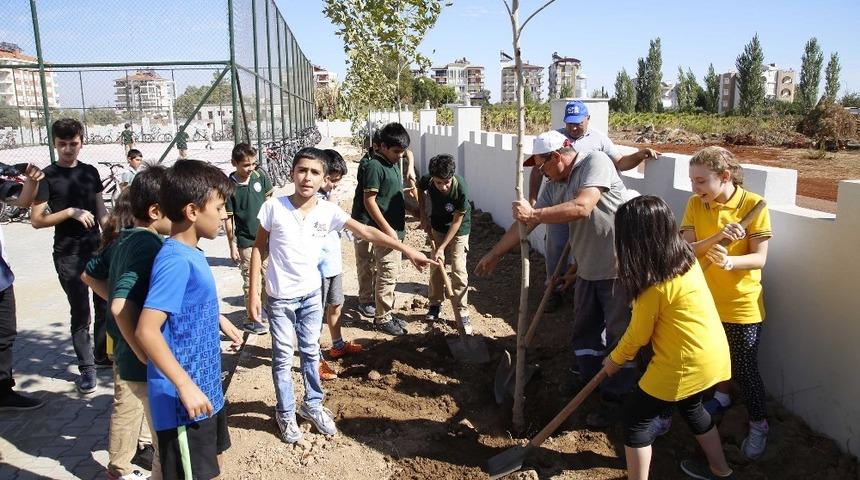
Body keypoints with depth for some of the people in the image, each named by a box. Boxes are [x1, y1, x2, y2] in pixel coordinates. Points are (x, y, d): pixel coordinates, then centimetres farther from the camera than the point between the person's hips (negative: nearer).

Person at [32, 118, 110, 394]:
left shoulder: (90, 172, 8)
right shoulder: (47, 176, -5)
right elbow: (36, 220, -8)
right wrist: (71, 211, -19)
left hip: (98, 250, 4)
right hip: (68, 256, -4)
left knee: (105, 306, 11)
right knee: (80, 313, 0)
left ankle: (102, 356, 29)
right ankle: (86, 368, 12)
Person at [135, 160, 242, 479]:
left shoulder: (191, 254, 5)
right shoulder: (176, 262, -24)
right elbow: (146, 332, -30)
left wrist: (219, 319, 19)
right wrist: (185, 386, -29)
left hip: (206, 389, 9)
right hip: (183, 401, -9)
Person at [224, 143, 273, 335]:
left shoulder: (260, 175, -5)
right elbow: (228, 218, -9)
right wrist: (232, 245, -7)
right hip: (246, 241, -4)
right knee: (250, 281, 6)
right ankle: (251, 319, 19)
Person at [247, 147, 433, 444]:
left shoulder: (327, 211, -9)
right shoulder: (273, 207, -14)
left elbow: (367, 232, -8)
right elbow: (259, 249, -5)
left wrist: (408, 250, -11)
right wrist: (253, 292, -7)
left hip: (311, 294, 3)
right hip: (280, 297, -2)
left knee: (310, 352, 16)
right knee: (283, 357, 8)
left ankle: (312, 405, 34)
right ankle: (285, 413, 26)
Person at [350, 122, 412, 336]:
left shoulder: (393, 162, 10)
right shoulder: (374, 166, -17)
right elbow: (369, 201, -19)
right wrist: (387, 229, -19)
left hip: (395, 227, 9)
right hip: (384, 229, -9)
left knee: (391, 271, 15)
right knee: (388, 274, -4)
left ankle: (385, 312, 26)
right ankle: (382, 319, 8)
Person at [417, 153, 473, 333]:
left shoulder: (461, 188, -35)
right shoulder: (427, 180, -25)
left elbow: (457, 221, -25)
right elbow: (420, 190, 3)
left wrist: (442, 247, -23)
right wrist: (423, 217, -2)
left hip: (459, 230, -4)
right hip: (437, 227, 4)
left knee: (458, 270, -8)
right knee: (436, 267, 10)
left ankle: (462, 312, 1)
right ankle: (435, 303, 28)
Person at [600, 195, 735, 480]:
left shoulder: (653, 283, -24)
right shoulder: (685, 258, 0)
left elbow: (638, 334, -11)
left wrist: (614, 360, 2)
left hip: (685, 364, -9)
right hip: (713, 354, 9)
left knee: (636, 415, 5)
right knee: (691, 407, 31)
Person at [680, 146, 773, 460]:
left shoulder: (754, 205, -15)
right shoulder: (695, 204, -5)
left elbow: (759, 258, -17)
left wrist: (730, 262, -37)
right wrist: (717, 237, -30)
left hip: (742, 304, -4)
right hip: (705, 299, 4)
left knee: (744, 369, 4)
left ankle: (759, 425, 26)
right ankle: (722, 396, 48)